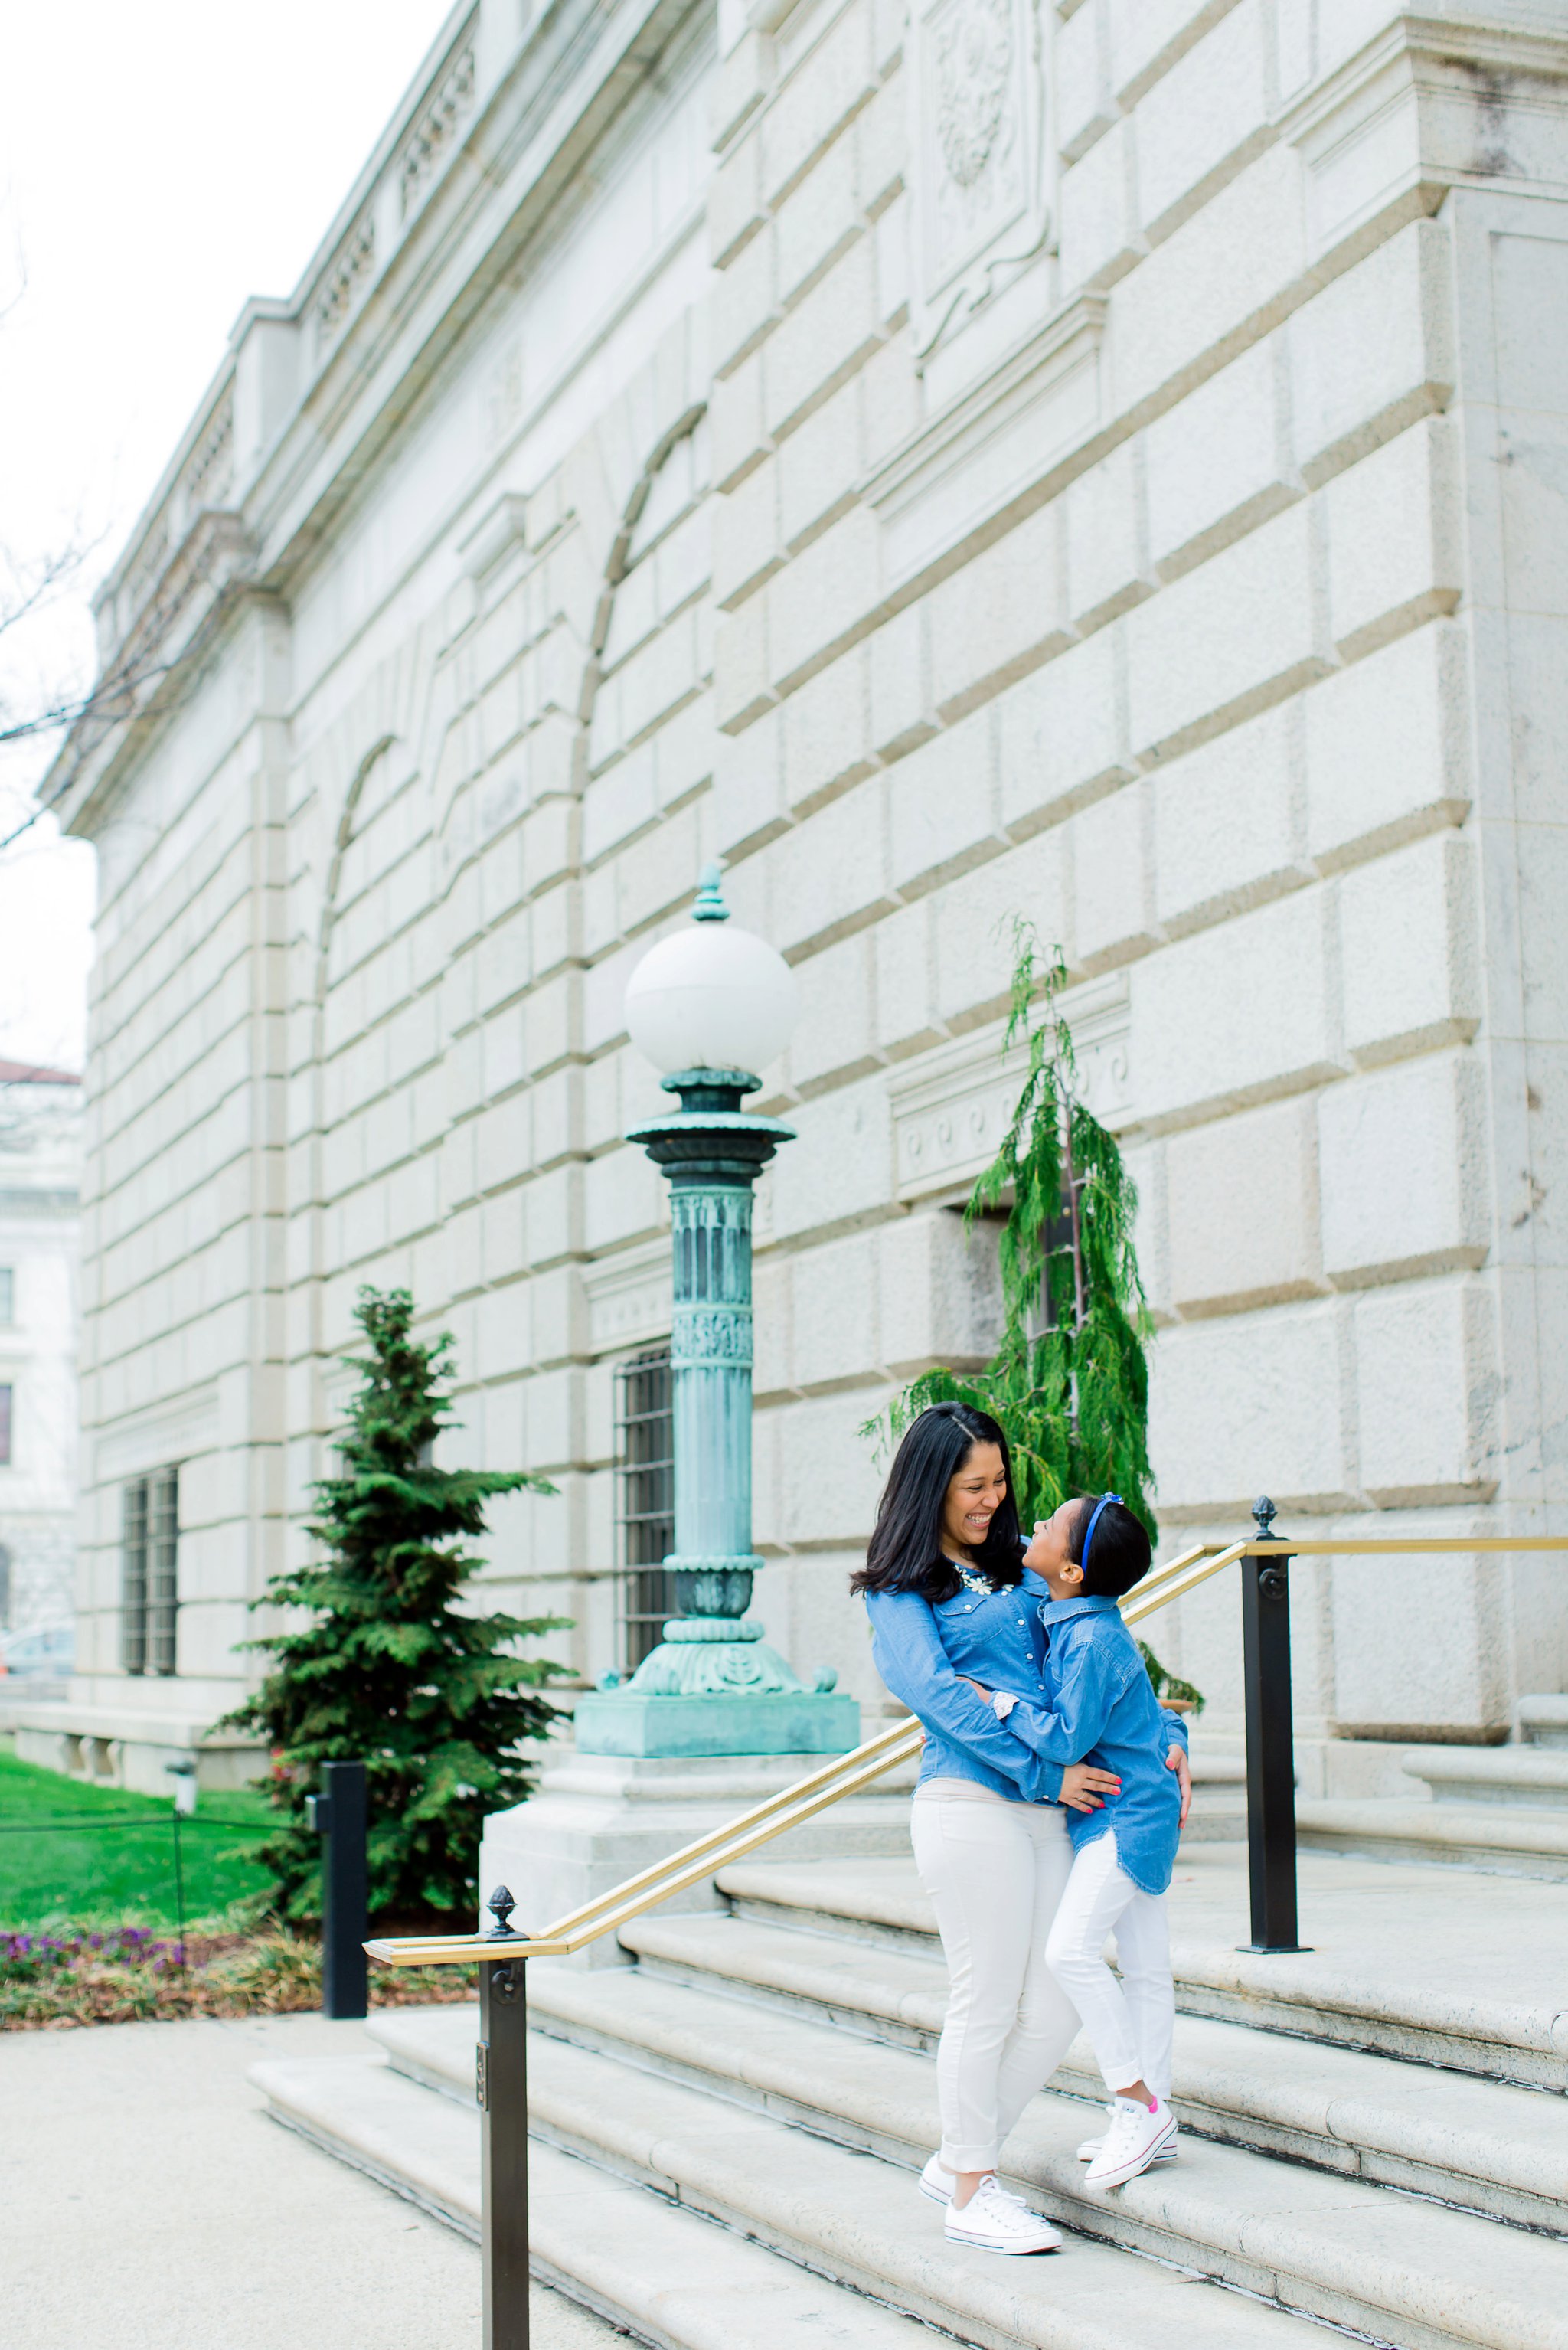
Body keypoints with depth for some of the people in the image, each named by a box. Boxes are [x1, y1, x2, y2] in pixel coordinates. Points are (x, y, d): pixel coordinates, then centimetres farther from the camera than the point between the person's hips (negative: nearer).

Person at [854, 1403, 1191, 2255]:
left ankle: (956, 2161, 22)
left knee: (1054, 2012, 6)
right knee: (985, 2005, -2)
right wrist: (1043, 1773, -15)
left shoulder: (1021, 1569, 18)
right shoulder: (900, 1591, 1)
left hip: (1049, 1811, 7)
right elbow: (937, 1691, -11)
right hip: (969, 1808, -6)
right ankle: (972, 2194, 13)